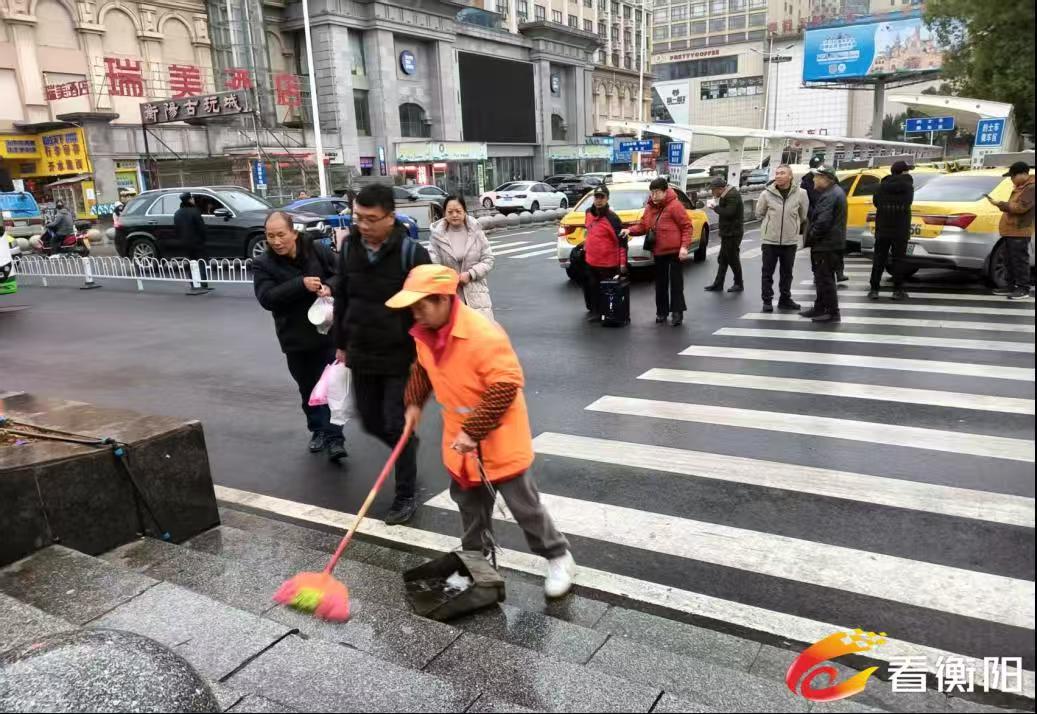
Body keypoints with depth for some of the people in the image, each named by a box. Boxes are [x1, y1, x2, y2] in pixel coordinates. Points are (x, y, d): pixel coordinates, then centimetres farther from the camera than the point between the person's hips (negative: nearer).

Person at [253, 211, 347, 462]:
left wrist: (329, 286, -22)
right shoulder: (263, 264, -6)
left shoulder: (319, 251, -5)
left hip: (329, 332, -1)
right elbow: (266, 298, -18)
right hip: (296, 338, 2)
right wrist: (302, 284, -28)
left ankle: (334, 437, 0)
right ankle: (318, 430, 31)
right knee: (309, 388, 15)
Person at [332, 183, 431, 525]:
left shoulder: (411, 252, -16)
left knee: (397, 427, 0)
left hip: (401, 357, -5)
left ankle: (406, 496, 15)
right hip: (362, 355, 6)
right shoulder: (349, 247, 1)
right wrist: (341, 345, 14)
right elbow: (342, 298, 11)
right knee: (371, 422, 16)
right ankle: (407, 446, 46)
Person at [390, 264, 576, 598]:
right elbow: (422, 369, 18)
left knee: (523, 504, 3)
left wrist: (473, 431, -28)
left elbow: (505, 388, -30)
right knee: (468, 501, 21)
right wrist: (414, 402, 6)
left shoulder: (484, 335, -31)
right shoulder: (425, 333, -4)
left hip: (498, 439, -7)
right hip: (460, 436, 8)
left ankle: (558, 557, 24)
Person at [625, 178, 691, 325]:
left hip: (674, 251, -6)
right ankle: (662, 311, 22)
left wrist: (684, 246, -19)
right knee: (660, 283, 12)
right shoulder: (649, 208, 8)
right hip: (658, 252, 6)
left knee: (675, 282, -1)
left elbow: (687, 226, -12)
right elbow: (642, 227, 13)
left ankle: (677, 312, 4)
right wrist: (630, 230, -6)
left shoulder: (674, 206, -12)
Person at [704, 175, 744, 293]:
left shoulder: (732, 195, -19)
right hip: (727, 233, 10)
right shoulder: (726, 194, 12)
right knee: (722, 259, 12)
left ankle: (739, 284, 13)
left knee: (733, 259, 1)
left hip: (733, 234, -10)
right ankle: (718, 284, 18)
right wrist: (716, 206, -2)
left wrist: (716, 207, -16)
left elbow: (729, 212, -28)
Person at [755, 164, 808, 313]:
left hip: (790, 240, 1)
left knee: (787, 273, 12)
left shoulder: (800, 194, -5)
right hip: (770, 240, -1)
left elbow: (804, 214, 10)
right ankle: (767, 300, 11)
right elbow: (759, 213, 8)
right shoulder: (767, 194, -7)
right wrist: (769, 225, 9)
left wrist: (794, 227, 16)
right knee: (768, 272, 3)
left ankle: (785, 299, 23)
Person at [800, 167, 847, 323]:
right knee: (822, 277, 19)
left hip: (826, 244, -11)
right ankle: (820, 308, 29)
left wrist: (811, 236, -13)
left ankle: (833, 313, -1)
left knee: (825, 278, -5)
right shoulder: (834, 191, 15)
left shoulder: (830, 195, -20)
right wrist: (812, 235, 14)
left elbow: (823, 221, -27)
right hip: (828, 243, 11)